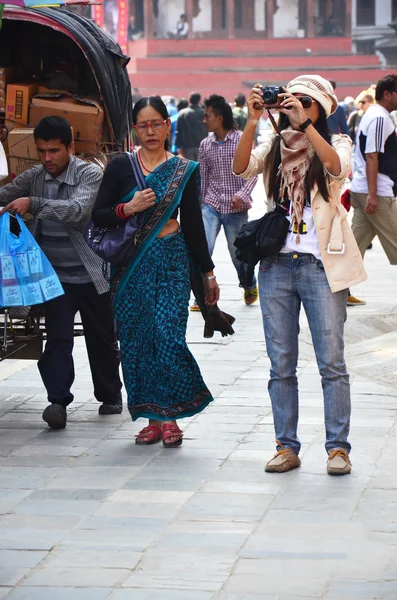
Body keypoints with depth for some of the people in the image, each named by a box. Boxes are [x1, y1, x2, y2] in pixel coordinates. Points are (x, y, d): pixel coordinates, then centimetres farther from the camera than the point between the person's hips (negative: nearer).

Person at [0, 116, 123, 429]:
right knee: (57, 338, -10)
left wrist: (33, 203, -35)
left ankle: (110, 395, 29)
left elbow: (77, 209, -26)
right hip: (54, 274, 2)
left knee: (102, 339, 11)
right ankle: (58, 401, -14)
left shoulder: (90, 174, -10)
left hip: (91, 273, -2)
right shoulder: (34, 177, 5)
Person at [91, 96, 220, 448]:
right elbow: (98, 217, 4)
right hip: (131, 263, 1)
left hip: (171, 260, -1)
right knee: (135, 339, 0)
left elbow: (193, 224, 11)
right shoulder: (120, 166, 6)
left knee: (167, 336, -13)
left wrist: (208, 273, 12)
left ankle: (170, 416, -1)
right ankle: (151, 418, 9)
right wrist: (128, 208, -14)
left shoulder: (184, 171, 6)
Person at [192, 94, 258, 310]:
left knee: (238, 252, 10)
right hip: (211, 205, 3)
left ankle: (250, 287, 38)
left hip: (236, 208, -2)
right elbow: (203, 177, 12)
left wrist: (243, 194, -22)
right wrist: (199, 203, 13)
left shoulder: (242, 140, -7)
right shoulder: (205, 145, 5)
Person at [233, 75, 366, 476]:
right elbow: (241, 168, -6)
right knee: (281, 365, 5)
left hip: (321, 265, -3)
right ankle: (287, 446, 11)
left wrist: (305, 123, -24)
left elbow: (338, 166, -18)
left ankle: (337, 447, 1)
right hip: (276, 265, 3)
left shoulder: (335, 143, 5)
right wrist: (252, 122, -16)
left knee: (331, 362, -4)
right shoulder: (274, 147, 12)